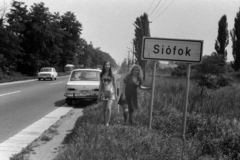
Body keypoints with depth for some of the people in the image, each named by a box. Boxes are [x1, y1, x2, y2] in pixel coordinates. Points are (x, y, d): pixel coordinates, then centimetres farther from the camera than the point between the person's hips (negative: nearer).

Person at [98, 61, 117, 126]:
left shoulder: (112, 75, 1)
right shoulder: (102, 75, 8)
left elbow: (114, 85, 6)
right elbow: (101, 84, 11)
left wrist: (116, 94, 5)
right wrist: (99, 94, 8)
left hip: (111, 92, -3)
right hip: (104, 92, 3)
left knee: (108, 108, -16)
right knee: (104, 109, 5)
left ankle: (107, 122, -10)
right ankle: (104, 122, 15)